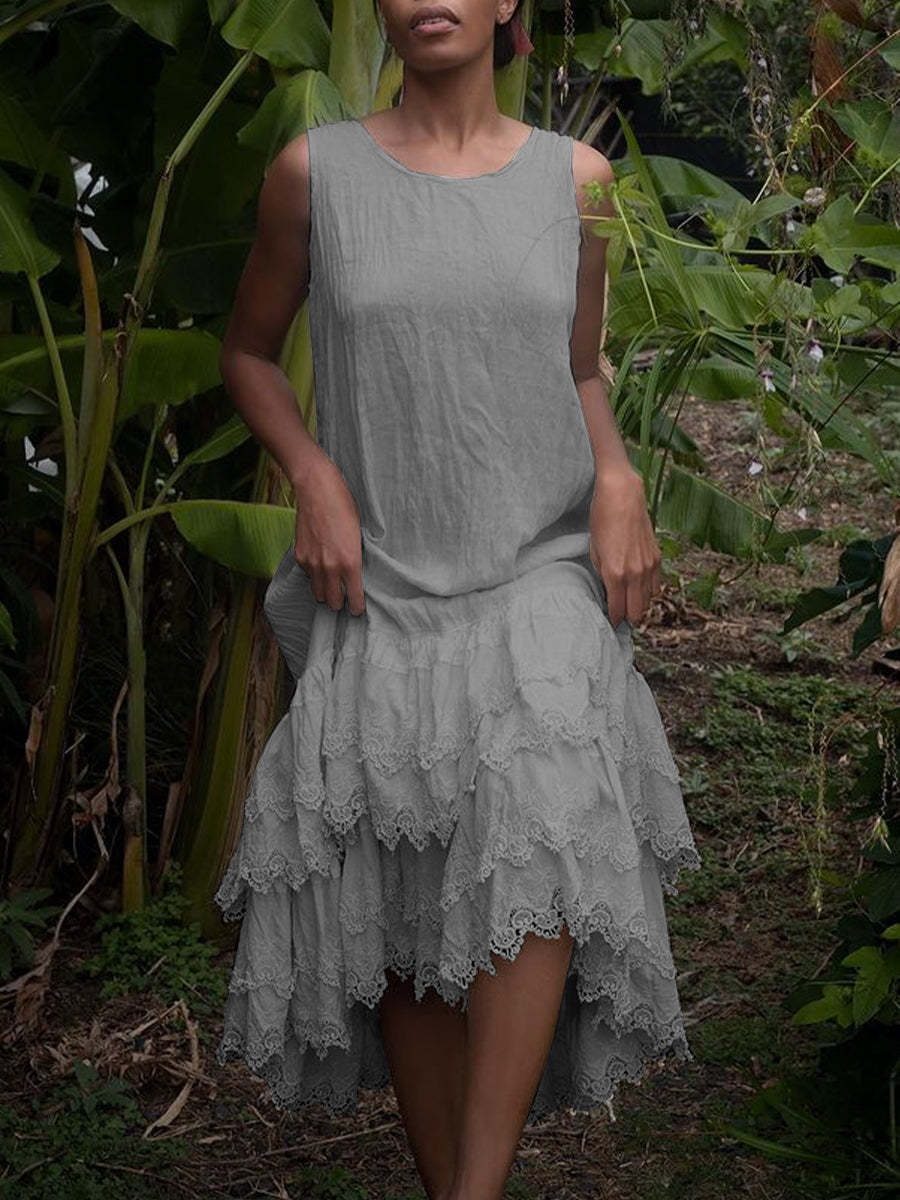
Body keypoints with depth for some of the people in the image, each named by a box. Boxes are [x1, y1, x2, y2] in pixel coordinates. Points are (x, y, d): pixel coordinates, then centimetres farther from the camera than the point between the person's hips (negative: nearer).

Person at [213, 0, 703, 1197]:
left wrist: (619, 479, -2)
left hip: (542, 574, 0)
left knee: (541, 837, -24)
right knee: (398, 915, 3)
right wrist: (315, 480, -4)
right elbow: (249, 350, 13)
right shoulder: (316, 170, 1)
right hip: (383, 592, 0)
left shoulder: (576, 177, 5)